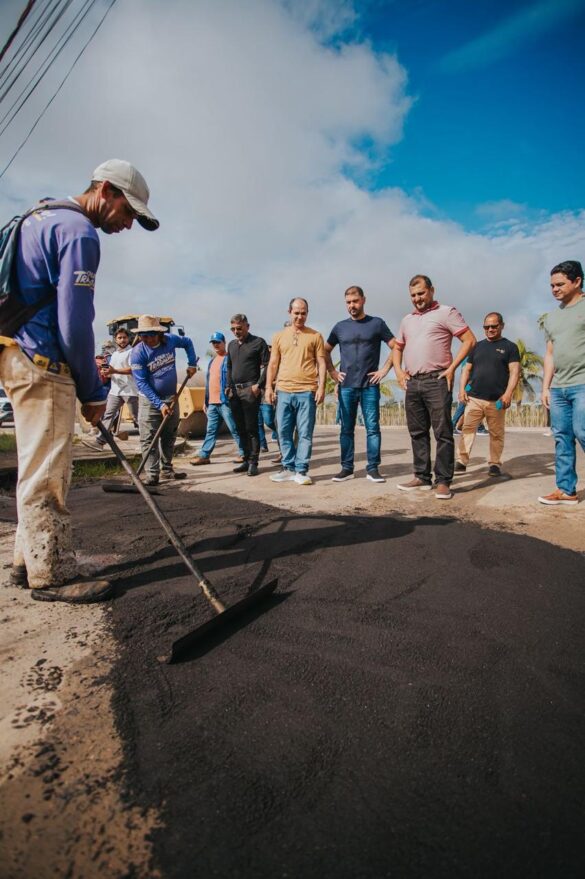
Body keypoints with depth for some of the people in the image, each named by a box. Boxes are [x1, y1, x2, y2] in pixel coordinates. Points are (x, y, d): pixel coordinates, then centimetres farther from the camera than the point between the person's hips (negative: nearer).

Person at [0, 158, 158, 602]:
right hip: (42, 362, -10)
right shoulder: (79, 233, -11)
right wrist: (93, 392, -8)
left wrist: (85, 374, 19)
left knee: (39, 467, 14)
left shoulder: (43, 219, 22)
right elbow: (75, 324, -18)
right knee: (47, 472, -5)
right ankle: (52, 574, 6)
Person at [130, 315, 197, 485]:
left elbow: (187, 342, 14)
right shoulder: (138, 353, -19)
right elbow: (141, 383, -20)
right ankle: (152, 474, -4)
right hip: (150, 400, -4)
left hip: (171, 397, 5)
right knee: (149, 439, -8)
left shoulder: (170, 340, -8)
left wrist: (192, 364, 3)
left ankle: (166, 469, 27)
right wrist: (159, 404, -25)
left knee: (169, 437, 14)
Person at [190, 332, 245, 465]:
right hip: (212, 402, 8)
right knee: (211, 431, 12)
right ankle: (204, 455, 17)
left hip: (225, 401, -8)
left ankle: (244, 454, 5)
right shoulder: (212, 360, 20)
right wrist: (205, 400, 21)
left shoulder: (229, 359, -6)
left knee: (234, 429, -3)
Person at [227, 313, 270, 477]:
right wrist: (229, 387, 13)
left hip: (250, 390, -6)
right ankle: (246, 460, 17)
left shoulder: (258, 342, -1)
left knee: (251, 428, -7)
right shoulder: (231, 345, 19)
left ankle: (253, 462, -2)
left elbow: (266, 366, -5)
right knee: (240, 429, 9)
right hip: (235, 391, 7)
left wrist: (258, 385, -14)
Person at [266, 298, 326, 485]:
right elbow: (273, 364, 14)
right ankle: (289, 468, 17)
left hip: (307, 392, -3)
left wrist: (321, 387, -7)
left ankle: (301, 471, 5)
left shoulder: (315, 336, 7)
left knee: (305, 433, -2)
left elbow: (321, 363, 4)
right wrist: (269, 387, 6)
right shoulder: (279, 336, 14)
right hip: (284, 391, 3)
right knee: (284, 432, 6)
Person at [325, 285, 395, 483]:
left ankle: (373, 468, 6)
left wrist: (385, 369, -4)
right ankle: (346, 468, 12)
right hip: (346, 386, 2)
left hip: (370, 386, -2)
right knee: (346, 429, 5)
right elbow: (325, 351, 20)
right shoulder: (340, 327, 10)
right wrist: (332, 372, 9)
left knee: (372, 428, -2)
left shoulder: (377, 323, 4)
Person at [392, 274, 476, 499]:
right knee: (417, 433, 9)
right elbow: (397, 348, 29)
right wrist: (398, 371, 12)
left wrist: (452, 368, -10)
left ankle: (443, 481, 0)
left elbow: (469, 340, -4)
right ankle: (422, 477, 19)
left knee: (442, 433, -5)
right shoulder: (407, 320, 20)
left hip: (436, 381, -6)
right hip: (412, 383, 7)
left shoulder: (446, 313, 2)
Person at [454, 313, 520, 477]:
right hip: (474, 398, 2)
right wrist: (462, 389, 2)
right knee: (467, 429, -5)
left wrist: (508, 394, -15)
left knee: (496, 434, 4)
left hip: (496, 401, -2)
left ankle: (495, 464, 14)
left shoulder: (509, 347, 6)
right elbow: (466, 369, 17)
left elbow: (514, 372, -2)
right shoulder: (477, 346, 17)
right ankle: (461, 461, -5)